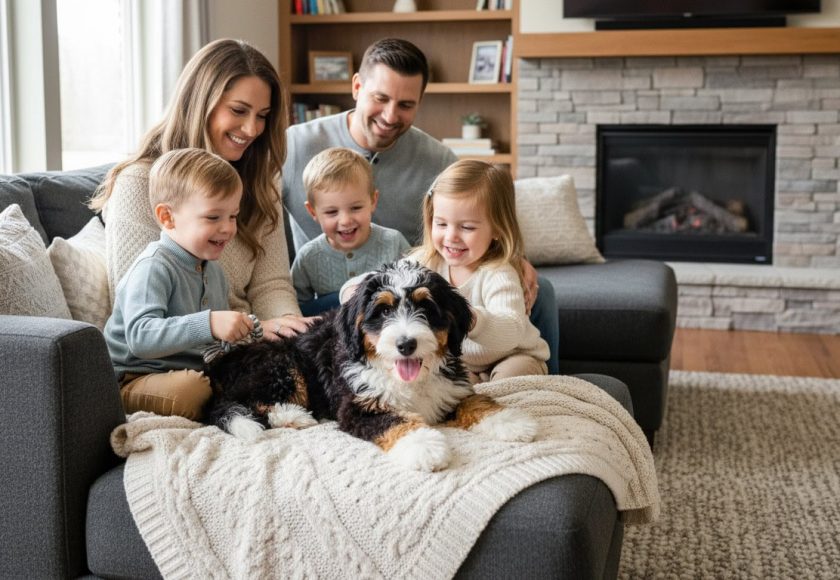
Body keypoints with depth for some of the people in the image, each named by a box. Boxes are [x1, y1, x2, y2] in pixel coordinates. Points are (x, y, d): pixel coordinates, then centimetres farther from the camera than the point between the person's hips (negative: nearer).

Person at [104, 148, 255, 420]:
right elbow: (140, 337, -33)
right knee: (189, 390, -37)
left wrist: (246, 333, 7)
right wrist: (209, 324, -43)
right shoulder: (153, 267, -17)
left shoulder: (212, 270, 14)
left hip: (194, 371, 8)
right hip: (135, 381, -7)